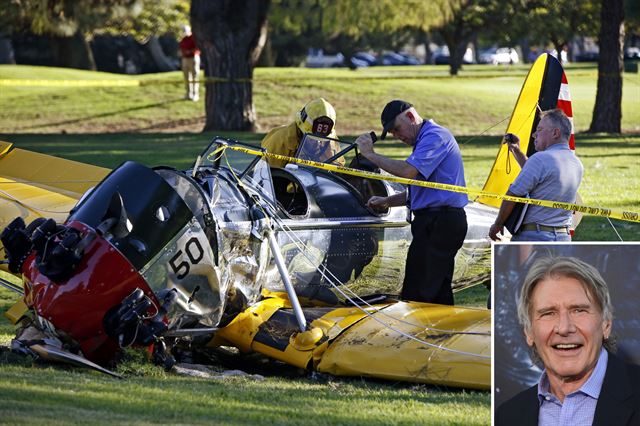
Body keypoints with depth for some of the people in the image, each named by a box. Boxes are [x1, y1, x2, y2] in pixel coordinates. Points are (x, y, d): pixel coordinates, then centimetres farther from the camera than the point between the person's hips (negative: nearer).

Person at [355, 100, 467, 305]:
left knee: (416, 295, -12)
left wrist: (371, 155, -16)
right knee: (439, 292, 11)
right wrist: (386, 202, 14)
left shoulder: (435, 136, -10)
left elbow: (408, 171, -25)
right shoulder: (424, 140, 24)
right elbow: (416, 192, 26)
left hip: (440, 222, -11)